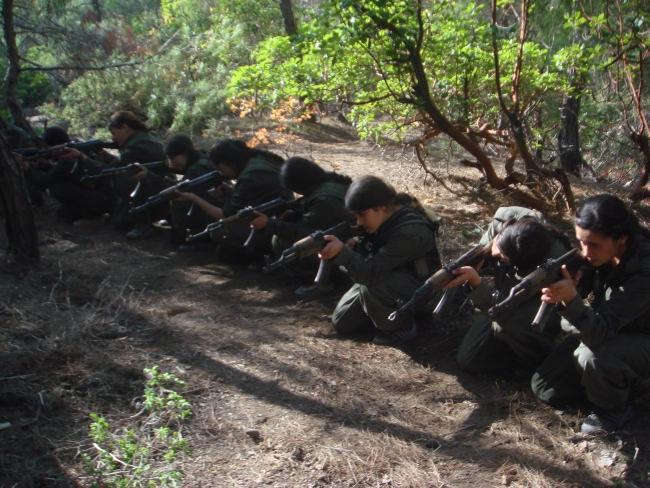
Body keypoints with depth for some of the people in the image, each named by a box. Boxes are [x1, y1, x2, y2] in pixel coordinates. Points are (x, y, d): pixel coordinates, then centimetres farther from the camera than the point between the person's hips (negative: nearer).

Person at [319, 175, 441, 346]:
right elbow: (365, 259, -2)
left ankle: (402, 327, -11)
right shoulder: (382, 219, -8)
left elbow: (371, 272, -35)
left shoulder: (410, 231, -32)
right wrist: (350, 247, -23)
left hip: (416, 292, -7)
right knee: (341, 322, 0)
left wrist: (342, 251, -46)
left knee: (371, 286, -36)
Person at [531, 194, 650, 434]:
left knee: (591, 356, -37)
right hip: (607, 329, 6)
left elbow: (599, 334, -37)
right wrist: (559, 291, -29)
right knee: (543, 387, -1)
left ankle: (614, 409, -6)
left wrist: (571, 299, -55)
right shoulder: (600, 252, -18)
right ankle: (613, 378, 17)